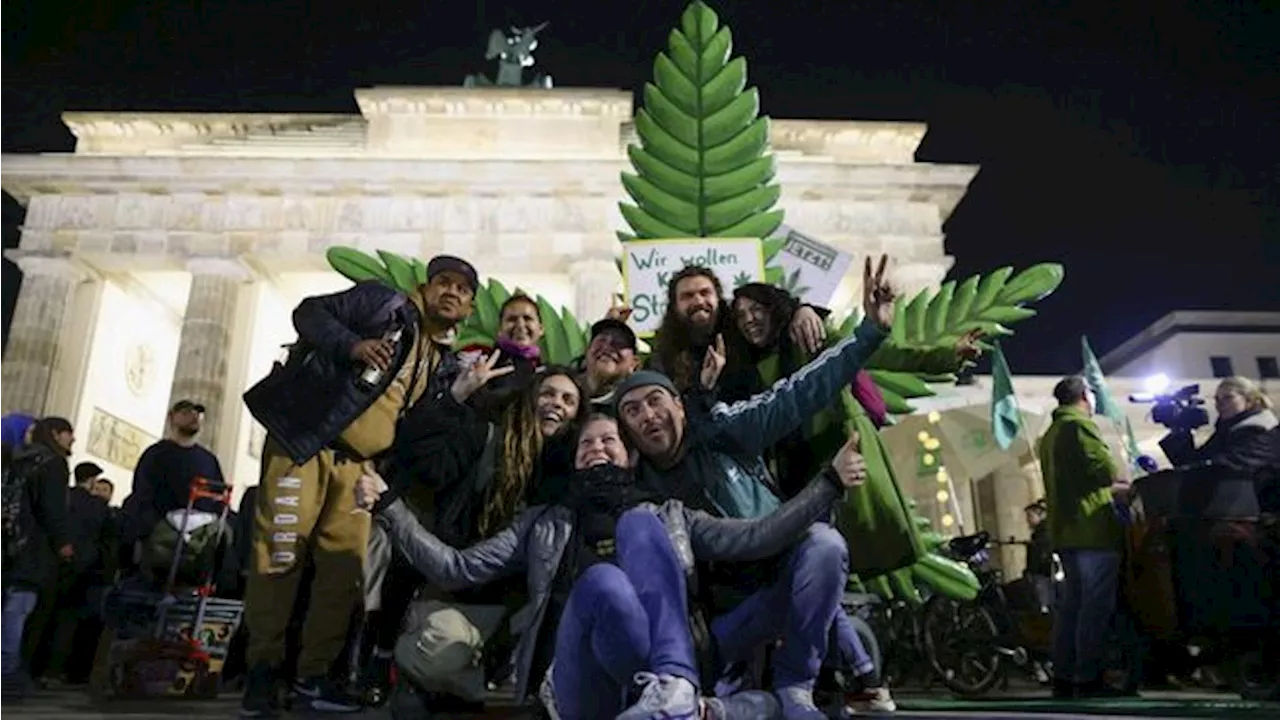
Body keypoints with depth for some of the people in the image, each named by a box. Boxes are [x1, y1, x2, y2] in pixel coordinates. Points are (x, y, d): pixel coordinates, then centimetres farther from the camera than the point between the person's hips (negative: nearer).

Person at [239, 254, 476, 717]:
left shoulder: (444, 365, 16)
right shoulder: (382, 303, 2)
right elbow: (310, 312, -5)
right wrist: (354, 346, -21)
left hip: (357, 463, 5)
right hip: (303, 439, -5)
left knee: (345, 569, 1)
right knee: (280, 555, -5)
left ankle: (313, 675, 13)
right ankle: (261, 670, 9)